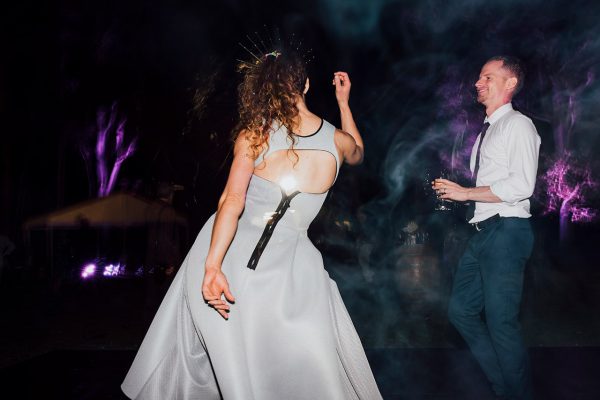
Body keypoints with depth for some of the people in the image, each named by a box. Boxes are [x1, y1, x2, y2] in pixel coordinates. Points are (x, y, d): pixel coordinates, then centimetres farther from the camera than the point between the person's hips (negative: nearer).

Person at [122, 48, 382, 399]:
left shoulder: (255, 134, -6)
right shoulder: (337, 140, 1)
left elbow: (233, 201, -20)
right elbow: (357, 154, 27)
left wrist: (212, 266, -26)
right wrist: (344, 103, 33)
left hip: (230, 252, 1)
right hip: (287, 263, 0)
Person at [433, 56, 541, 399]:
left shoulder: (518, 124, -7)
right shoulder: (486, 132, 20)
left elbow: (521, 185, -18)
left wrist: (465, 193, -13)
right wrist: (454, 193, 4)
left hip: (507, 232, -9)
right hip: (483, 231, 9)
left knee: (501, 323, -5)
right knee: (461, 310, 13)